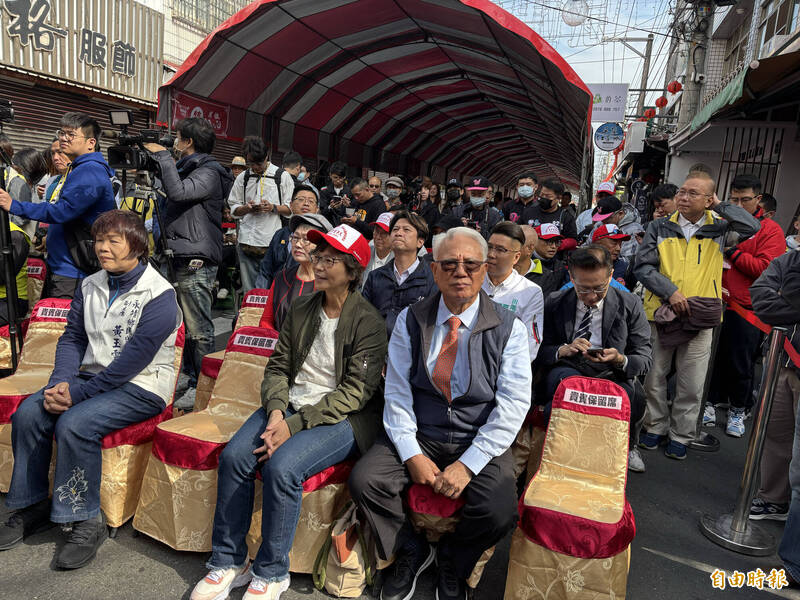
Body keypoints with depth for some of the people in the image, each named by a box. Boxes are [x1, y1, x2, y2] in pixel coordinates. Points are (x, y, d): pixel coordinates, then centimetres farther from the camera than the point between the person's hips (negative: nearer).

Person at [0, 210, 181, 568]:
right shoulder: (90, 286, 10)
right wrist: (59, 383, -10)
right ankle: (34, 505, 8)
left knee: (74, 424, -27)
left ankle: (87, 521, -9)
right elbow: (72, 338, 8)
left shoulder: (159, 294, -14)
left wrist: (79, 393, -20)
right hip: (93, 377, 7)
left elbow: (134, 358, -20)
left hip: (141, 387, -7)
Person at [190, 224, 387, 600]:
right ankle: (228, 563, 3)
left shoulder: (368, 322, -10)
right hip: (289, 406, 6)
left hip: (341, 418, -5)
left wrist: (294, 426, -19)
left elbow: (354, 392, -14)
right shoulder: (301, 310, 10)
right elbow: (278, 366, 10)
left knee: (281, 467, -28)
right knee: (233, 456, -16)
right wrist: (276, 411, -11)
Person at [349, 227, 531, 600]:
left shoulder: (509, 329, -3)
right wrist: (412, 454, -14)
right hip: (418, 435, 2)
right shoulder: (411, 321, 2)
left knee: (499, 513, -25)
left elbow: (513, 405, -9)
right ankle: (412, 552, 11)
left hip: (480, 442, -1)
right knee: (364, 480, -20)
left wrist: (468, 464, -17)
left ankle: (453, 561, 12)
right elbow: (396, 392, -2)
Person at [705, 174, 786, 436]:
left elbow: (766, 269, -12)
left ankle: (737, 410, 24)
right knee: (711, 357, 9)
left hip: (745, 309, -2)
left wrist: (732, 251, -13)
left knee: (741, 363, 7)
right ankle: (709, 402, 25)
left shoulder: (770, 230, -1)